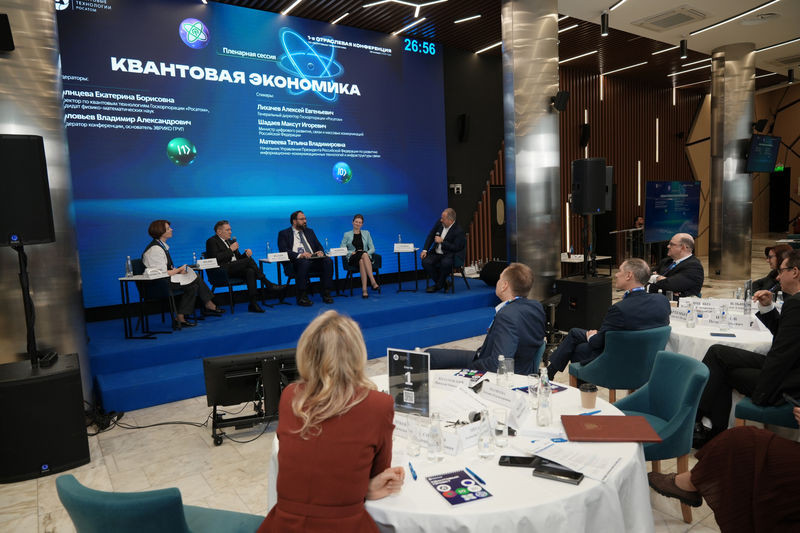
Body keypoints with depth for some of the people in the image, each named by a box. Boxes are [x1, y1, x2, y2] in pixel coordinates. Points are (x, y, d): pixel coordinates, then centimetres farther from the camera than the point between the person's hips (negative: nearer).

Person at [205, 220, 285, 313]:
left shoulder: (231, 241, 28)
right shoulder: (212, 241, 3)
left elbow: (239, 258, 25)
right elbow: (216, 258, -15)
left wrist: (246, 254, 1)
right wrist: (231, 249, -11)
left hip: (235, 270, 7)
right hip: (223, 271, -7)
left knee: (250, 271, -29)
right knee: (249, 260, -27)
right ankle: (268, 284, -22)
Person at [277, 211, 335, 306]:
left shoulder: (310, 231, 26)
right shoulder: (284, 233, 10)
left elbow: (319, 246, 22)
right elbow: (283, 251, -5)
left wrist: (320, 252, -5)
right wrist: (299, 255, -22)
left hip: (313, 260, 5)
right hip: (296, 262, -5)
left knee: (328, 261, -25)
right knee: (304, 262, -39)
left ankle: (326, 294, -23)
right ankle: (301, 297, -31)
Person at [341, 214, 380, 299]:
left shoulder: (366, 233, 19)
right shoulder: (347, 234, 15)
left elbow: (372, 249, 13)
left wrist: (367, 253, -8)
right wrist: (352, 252, -9)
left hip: (366, 257, 1)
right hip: (352, 259, -1)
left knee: (362, 261, -39)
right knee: (363, 254, -38)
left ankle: (364, 289, -48)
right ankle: (373, 282, -47)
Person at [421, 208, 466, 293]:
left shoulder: (458, 231, -16)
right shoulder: (440, 223, 1)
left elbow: (455, 248, -18)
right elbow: (431, 236, 9)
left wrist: (442, 241, -19)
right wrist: (425, 250, -1)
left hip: (449, 255, -6)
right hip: (436, 253, 6)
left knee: (445, 263, -38)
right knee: (425, 262, -20)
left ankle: (438, 285, -10)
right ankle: (443, 283, -4)